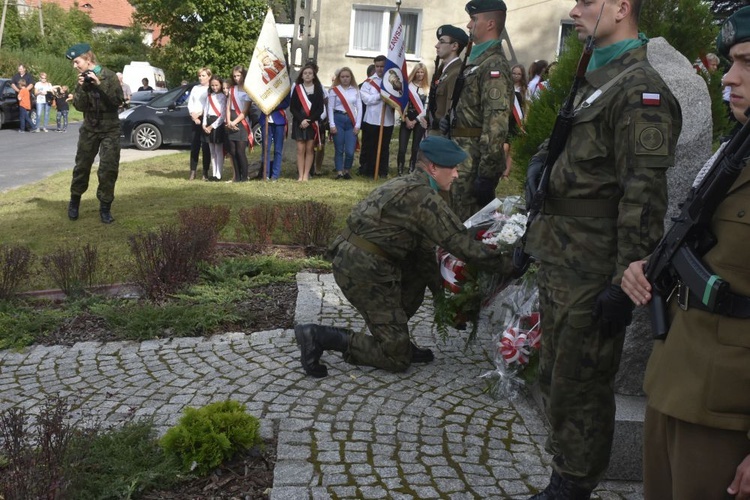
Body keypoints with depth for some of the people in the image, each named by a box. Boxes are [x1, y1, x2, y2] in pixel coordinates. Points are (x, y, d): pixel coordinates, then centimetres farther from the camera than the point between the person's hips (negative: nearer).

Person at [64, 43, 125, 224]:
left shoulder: (109, 76, -8)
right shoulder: (82, 78, 3)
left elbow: (118, 101, -17)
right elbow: (79, 106, -3)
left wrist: (99, 85, -24)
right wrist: (81, 88, -18)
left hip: (110, 129, -3)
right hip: (89, 128, 3)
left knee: (108, 169, -6)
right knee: (82, 166, 8)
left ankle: (105, 207, 5)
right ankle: (74, 201, 26)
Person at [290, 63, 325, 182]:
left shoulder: (318, 89, 3)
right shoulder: (297, 88, 5)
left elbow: (320, 108, -1)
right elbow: (292, 107, 1)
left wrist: (309, 120, -12)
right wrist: (301, 120, -13)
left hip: (313, 123, 0)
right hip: (299, 123, 0)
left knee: (309, 149, 1)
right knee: (300, 149, -2)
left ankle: (306, 175, 4)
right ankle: (300, 175, 0)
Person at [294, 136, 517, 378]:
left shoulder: (408, 185, 17)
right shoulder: (425, 197, -13)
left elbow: (423, 247, 20)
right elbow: (463, 244, -13)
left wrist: (440, 288, 21)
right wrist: (507, 264, -1)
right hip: (363, 270, -10)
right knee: (397, 358, -1)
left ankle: (399, 342, 21)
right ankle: (319, 337, -7)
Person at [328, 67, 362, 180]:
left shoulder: (355, 90, 9)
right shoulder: (334, 90, 3)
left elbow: (359, 108, 6)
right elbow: (330, 108, 0)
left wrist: (358, 125, -2)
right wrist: (332, 125, -7)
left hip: (351, 121, 1)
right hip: (338, 119, -1)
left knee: (350, 150, -5)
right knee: (339, 149, 1)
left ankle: (347, 171, 16)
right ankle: (339, 172, 10)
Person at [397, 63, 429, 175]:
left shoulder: (428, 89, 4)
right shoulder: (407, 85, 3)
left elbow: (426, 108, 0)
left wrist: (415, 120, -6)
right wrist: (407, 119, -8)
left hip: (420, 121, 1)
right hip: (407, 120, -1)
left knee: (415, 149, 5)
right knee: (402, 149, -7)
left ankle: (411, 172, 14)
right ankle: (400, 172, 3)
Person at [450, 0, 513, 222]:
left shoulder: (494, 65, -15)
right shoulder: (477, 60, 16)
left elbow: (496, 123, -22)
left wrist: (487, 173, -25)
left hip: (474, 159, -10)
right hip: (464, 155, 10)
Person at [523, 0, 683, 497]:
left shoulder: (639, 90, -15)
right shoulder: (596, 80, 17)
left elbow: (644, 197, -21)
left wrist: (624, 282, -22)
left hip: (591, 279, -10)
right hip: (559, 267, 10)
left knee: (578, 391, 4)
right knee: (554, 379, 20)